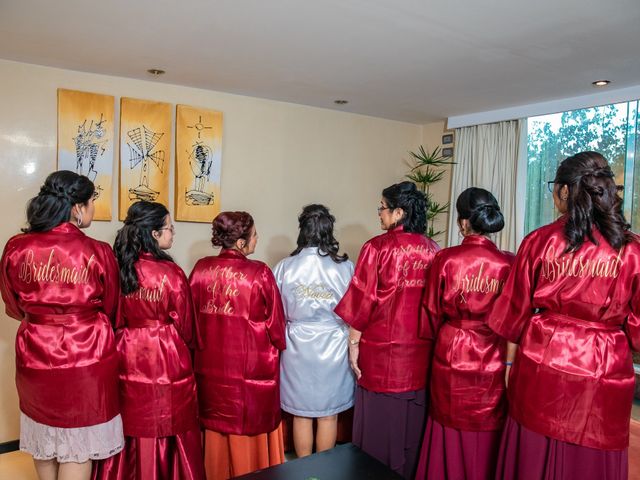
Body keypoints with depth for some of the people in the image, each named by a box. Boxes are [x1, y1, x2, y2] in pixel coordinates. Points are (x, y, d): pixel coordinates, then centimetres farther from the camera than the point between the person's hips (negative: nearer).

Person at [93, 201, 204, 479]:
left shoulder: (117, 267, -3)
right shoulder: (170, 273, -17)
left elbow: (113, 319, 5)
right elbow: (185, 324, -8)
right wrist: (189, 345, 12)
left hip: (126, 359, 5)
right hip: (166, 360, -5)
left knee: (129, 425, 18)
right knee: (166, 427, 10)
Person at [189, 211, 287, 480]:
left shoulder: (201, 268, -4)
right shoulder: (259, 272, -17)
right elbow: (275, 320, -8)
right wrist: (277, 346, 11)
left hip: (211, 363, 5)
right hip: (251, 364, -4)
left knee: (215, 425, 20)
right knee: (251, 426, 13)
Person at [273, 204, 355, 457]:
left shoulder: (285, 267, -8)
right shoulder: (345, 267, -10)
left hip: (298, 349, 1)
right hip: (334, 349, 0)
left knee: (301, 415, 16)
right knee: (328, 415, 15)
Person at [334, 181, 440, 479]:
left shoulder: (378, 247, -13)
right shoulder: (432, 249, 0)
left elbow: (363, 302, -13)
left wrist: (353, 344, -3)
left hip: (382, 349, -4)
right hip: (420, 351, 5)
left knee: (380, 421, 11)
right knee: (414, 420, 19)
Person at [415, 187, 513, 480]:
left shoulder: (444, 260, -12)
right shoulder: (509, 263, -10)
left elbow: (431, 316, -3)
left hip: (451, 358, -1)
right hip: (493, 361, 1)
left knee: (451, 434, 16)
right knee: (488, 435, 18)